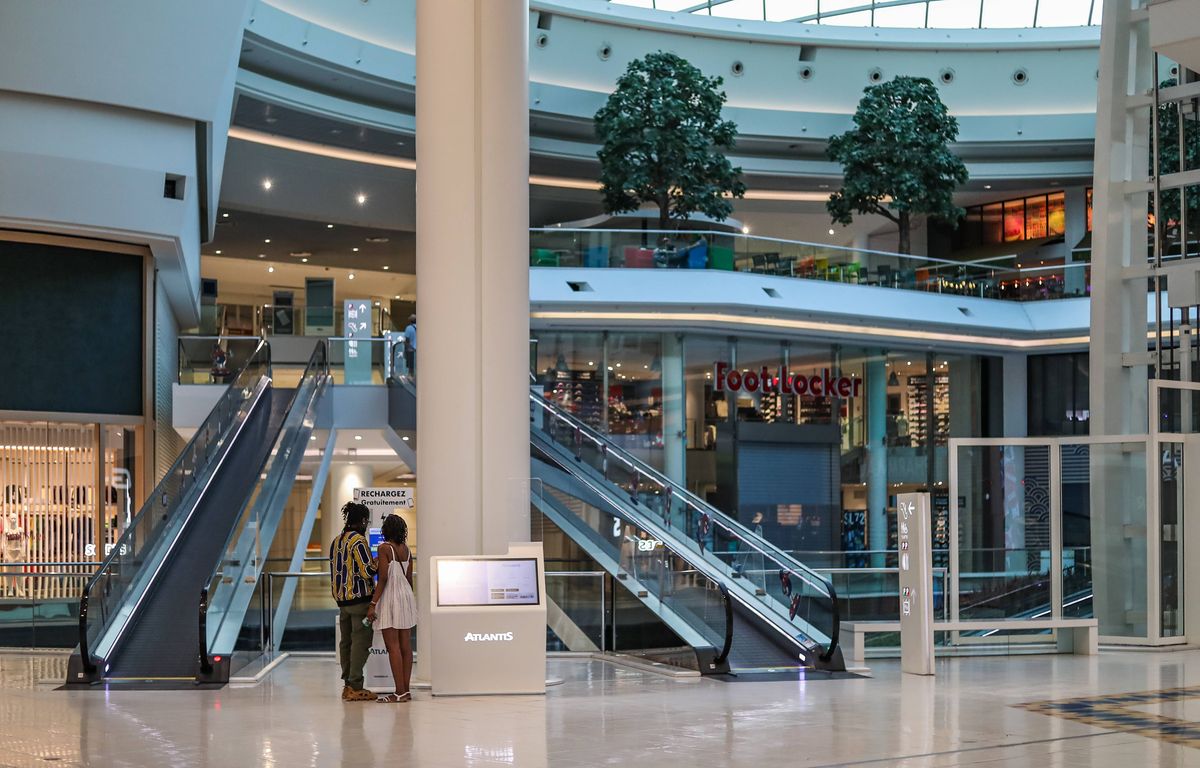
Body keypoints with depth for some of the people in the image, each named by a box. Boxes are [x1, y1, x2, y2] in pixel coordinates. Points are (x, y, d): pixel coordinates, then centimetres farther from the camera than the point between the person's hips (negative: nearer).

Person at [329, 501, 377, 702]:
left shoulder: (336, 541, 13)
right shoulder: (358, 541, -14)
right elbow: (367, 572, -17)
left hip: (341, 599, 8)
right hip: (360, 598, -8)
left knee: (346, 641, 11)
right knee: (360, 642, -5)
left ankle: (347, 684, 14)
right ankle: (355, 687, -7)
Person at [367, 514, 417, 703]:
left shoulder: (384, 548, -11)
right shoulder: (406, 549, 9)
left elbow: (383, 578, -16)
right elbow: (409, 578, 12)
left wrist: (373, 604, -15)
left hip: (390, 597, -7)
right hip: (407, 595, 7)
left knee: (393, 646, -6)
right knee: (405, 645, 8)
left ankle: (400, 692, -9)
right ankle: (406, 689, 10)